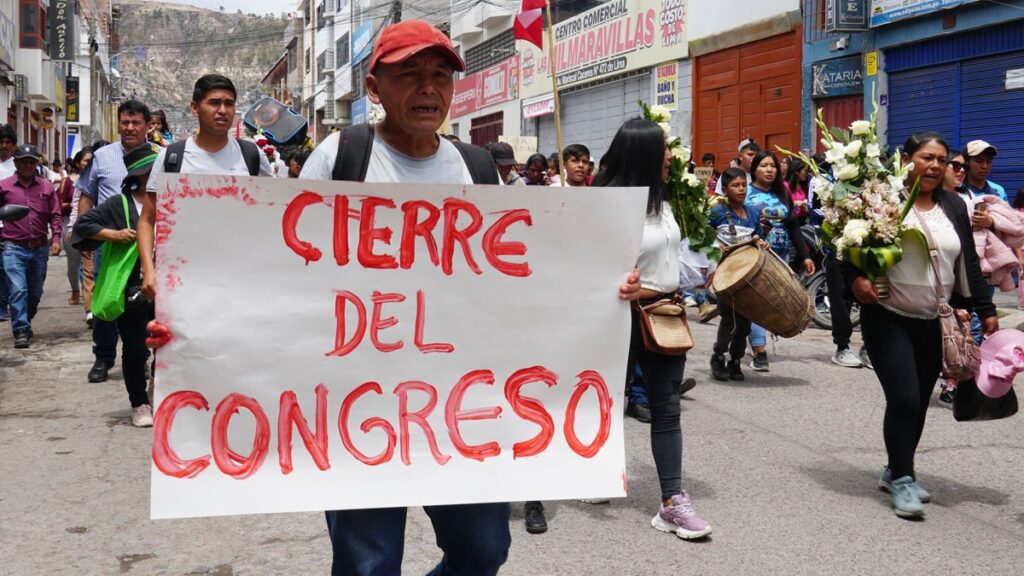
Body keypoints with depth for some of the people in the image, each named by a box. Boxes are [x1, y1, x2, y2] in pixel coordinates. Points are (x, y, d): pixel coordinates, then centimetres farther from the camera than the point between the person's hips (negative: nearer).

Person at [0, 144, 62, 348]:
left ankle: (25, 322, 36)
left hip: (40, 248, 3)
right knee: (18, 290, -14)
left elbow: (55, 215, 7)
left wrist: (56, 238, -4)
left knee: (35, 292, 14)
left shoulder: (46, 187, 6)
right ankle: (21, 331, -11)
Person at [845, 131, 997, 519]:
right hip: (889, 320, -5)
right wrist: (855, 279, -22)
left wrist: (985, 310, 10)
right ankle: (902, 481, 1)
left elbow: (968, 263, 12)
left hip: (935, 324, 5)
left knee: (919, 403, 11)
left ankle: (896, 472, 27)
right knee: (904, 399, -11)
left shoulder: (954, 207, 9)